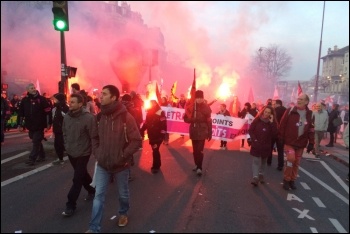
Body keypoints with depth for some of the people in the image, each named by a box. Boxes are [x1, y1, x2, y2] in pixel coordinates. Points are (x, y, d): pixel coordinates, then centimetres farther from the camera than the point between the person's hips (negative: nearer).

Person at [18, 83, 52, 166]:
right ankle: (41, 156, 27)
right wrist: (20, 124, 7)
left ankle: (32, 158, 3)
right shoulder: (25, 100, 5)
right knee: (37, 141, 14)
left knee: (36, 142, -3)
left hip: (39, 125, -5)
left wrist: (49, 123, -11)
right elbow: (21, 113, 9)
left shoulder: (41, 99, -7)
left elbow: (48, 111, -9)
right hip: (30, 126, 5)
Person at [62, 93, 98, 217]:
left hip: (83, 153, -6)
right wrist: (67, 145, 9)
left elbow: (94, 136, -17)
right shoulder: (67, 117, -1)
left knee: (77, 179, -2)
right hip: (71, 153, 7)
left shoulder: (88, 118, -20)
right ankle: (92, 190, 43)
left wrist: (95, 152, -15)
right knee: (82, 174, 22)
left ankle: (70, 205, 10)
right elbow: (64, 133, 13)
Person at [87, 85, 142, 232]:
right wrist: (97, 153, 5)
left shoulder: (126, 117, -17)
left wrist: (123, 156, -19)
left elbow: (137, 140, -17)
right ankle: (94, 228, 21)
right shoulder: (101, 116, 1)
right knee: (98, 196, 8)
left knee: (123, 194, 18)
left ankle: (123, 213, 45)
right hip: (102, 164, 4)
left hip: (120, 165, -3)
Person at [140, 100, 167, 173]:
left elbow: (163, 126, -20)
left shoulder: (160, 113, -16)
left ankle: (156, 166, 10)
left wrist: (162, 136, -23)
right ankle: (157, 164, 32)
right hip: (151, 135, 7)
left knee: (155, 150, -7)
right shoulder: (149, 113, 7)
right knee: (155, 150, 15)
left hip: (158, 136, -7)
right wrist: (141, 131, 5)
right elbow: (146, 123, 13)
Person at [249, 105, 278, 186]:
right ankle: (255, 177, -8)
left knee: (264, 161, 16)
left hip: (266, 145, 2)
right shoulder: (257, 120, -6)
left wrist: (272, 123, -21)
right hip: (256, 145, -2)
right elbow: (250, 130, -3)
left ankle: (261, 175, 32)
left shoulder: (272, 122, -4)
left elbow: (274, 134, -15)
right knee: (256, 161, -6)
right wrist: (254, 139, -12)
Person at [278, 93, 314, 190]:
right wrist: (280, 138, -8)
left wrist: (311, 142, 3)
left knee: (297, 162, 11)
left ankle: (292, 180, 26)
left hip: (301, 143, 4)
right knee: (291, 158, -15)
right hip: (289, 141, -4)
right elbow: (282, 125, -6)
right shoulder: (290, 111, -6)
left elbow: (311, 129, 7)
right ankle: (286, 179, 3)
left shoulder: (309, 114, 4)